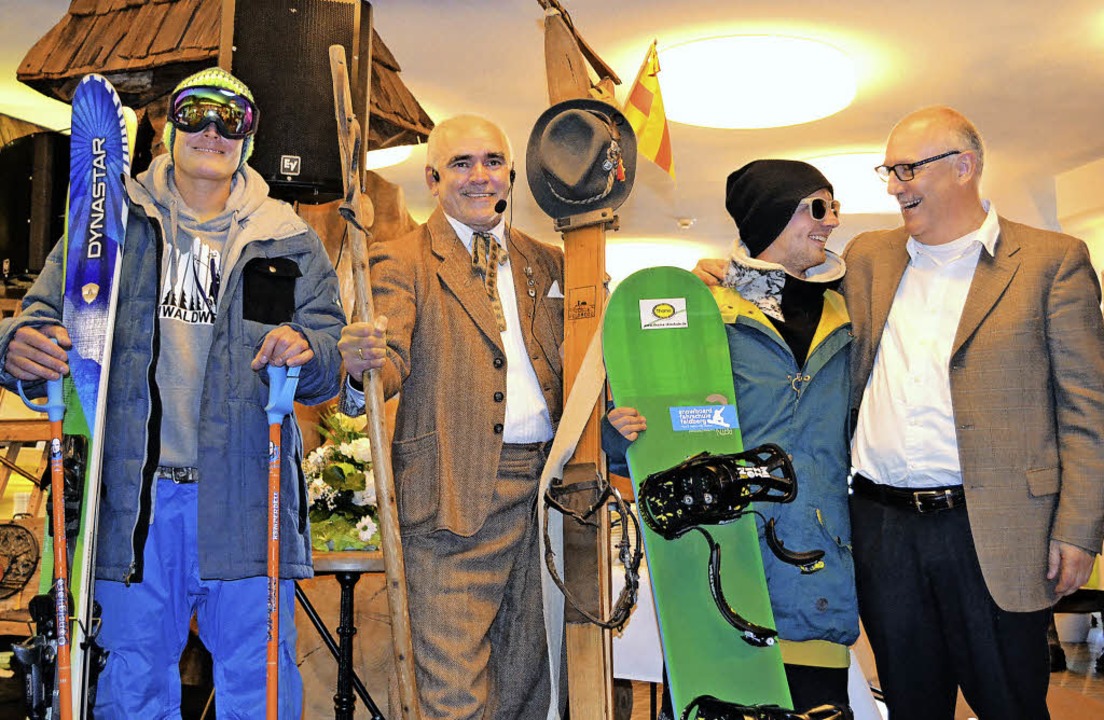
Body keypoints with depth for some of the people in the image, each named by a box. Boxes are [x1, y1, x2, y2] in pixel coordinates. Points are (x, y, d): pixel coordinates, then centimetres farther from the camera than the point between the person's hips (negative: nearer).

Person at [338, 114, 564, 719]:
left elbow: (570, 364, 18)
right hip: (456, 491, -5)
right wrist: (362, 365, -35)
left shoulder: (547, 262, 16)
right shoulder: (403, 261, 1)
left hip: (543, 488, 5)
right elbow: (394, 363, -12)